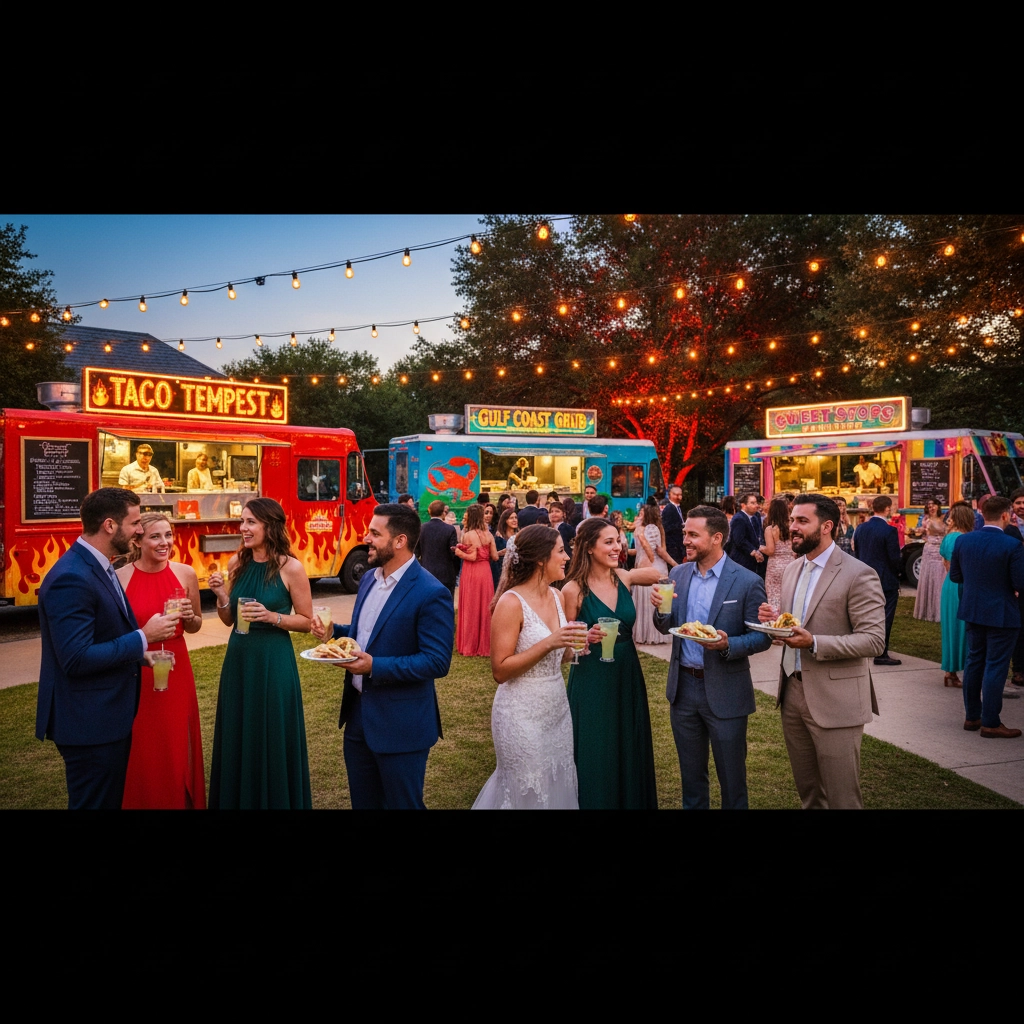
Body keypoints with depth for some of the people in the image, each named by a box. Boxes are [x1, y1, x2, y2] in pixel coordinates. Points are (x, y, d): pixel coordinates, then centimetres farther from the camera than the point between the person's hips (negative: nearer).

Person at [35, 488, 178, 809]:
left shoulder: (98, 567, 8)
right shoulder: (71, 578, -24)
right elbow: (76, 659, -28)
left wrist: (139, 653, 4)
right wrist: (143, 637, -21)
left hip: (109, 714, 10)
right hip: (89, 722, -10)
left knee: (113, 799, 21)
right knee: (96, 802, 6)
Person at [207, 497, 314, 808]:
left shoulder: (291, 568, -12)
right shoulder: (236, 563, 3)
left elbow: (306, 621, -6)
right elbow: (228, 620, 10)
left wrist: (272, 617, -20)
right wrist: (221, 595, -8)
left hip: (273, 661, -5)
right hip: (238, 658, 5)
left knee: (272, 739, 5)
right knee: (237, 737, 15)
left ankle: (275, 799, 24)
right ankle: (236, 799, 33)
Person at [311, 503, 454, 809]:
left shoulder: (431, 594, -20)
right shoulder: (368, 579, 6)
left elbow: (437, 662, -22)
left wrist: (375, 667, -26)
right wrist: (333, 632, -1)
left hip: (400, 725, -8)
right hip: (358, 714, 8)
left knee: (401, 803, 9)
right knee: (363, 801, 22)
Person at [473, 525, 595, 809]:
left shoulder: (556, 596, 5)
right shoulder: (511, 603, -18)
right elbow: (500, 671, -19)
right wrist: (548, 643, -26)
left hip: (557, 708, 7)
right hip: (523, 716, -7)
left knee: (558, 787, 17)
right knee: (528, 793, 8)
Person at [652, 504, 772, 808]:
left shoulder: (747, 582, -13)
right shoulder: (678, 574, 1)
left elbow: (762, 637, -10)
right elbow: (667, 627, 7)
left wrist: (728, 644, -28)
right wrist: (659, 610, -15)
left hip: (724, 692, -4)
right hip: (683, 687, 4)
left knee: (731, 778, 13)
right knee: (691, 775, 21)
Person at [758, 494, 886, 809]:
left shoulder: (858, 575, -13)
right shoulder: (792, 569, 10)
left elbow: (874, 640, -17)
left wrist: (814, 643, -27)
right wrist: (774, 619, -3)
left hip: (834, 700, -7)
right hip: (792, 690, 7)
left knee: (842, 797, 5)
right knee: (807, 792, 19)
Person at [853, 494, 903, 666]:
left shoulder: (861, 528, 3)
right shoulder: (889, 531, -17)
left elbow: (856, 553, 8)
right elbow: (894, 558, -16)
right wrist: (897, 573, 3)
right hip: (886, 581, -6)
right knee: (885, 618, 0)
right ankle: (881, 654, 3)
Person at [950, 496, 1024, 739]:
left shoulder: (963, 540, -3)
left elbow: (955, 575, 5)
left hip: (973, 611, 6)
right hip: (1001, 615, -6)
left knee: (974, 661, 16)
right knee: (995, 666, 2)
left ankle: (972, 716, 25)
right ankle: (990, 723, 9)